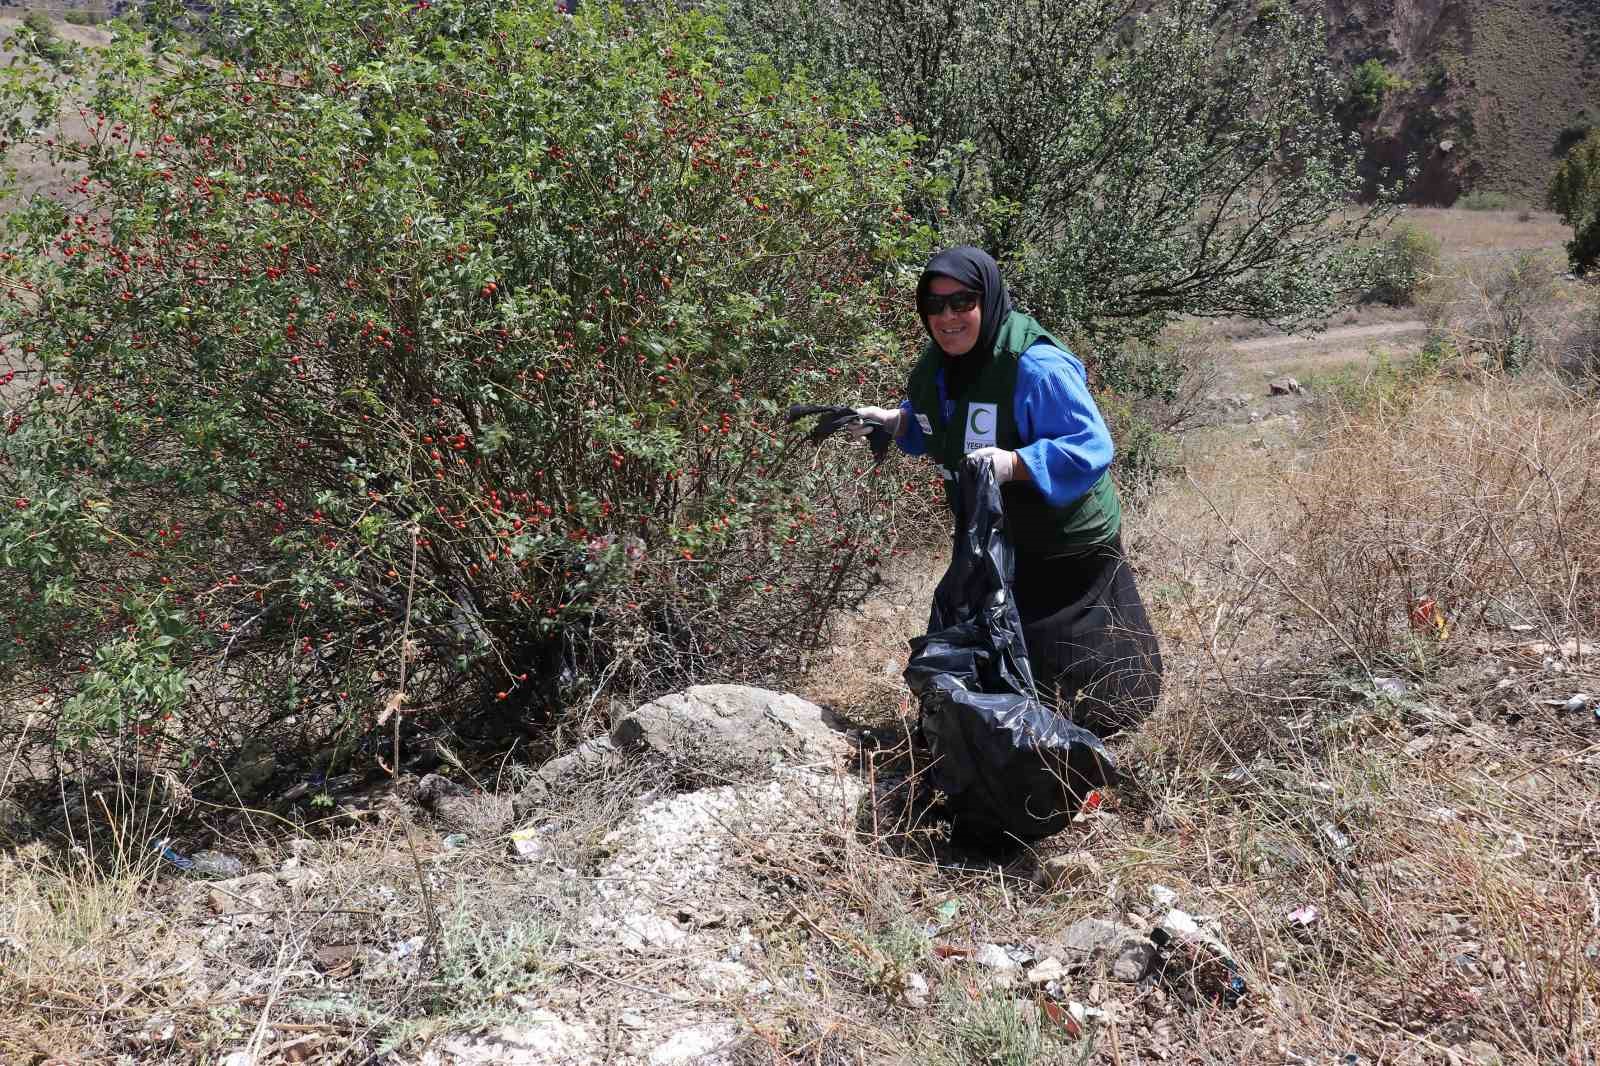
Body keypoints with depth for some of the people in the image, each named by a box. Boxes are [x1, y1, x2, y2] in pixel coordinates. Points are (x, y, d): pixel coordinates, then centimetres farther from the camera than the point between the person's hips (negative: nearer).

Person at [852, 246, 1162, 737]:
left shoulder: (1036, 366, -29)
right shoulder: (935, 366, -3)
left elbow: (1092, 448, -31)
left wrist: (1014, 463, -43)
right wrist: (890, 420, -2)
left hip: (1065, 546, -8)